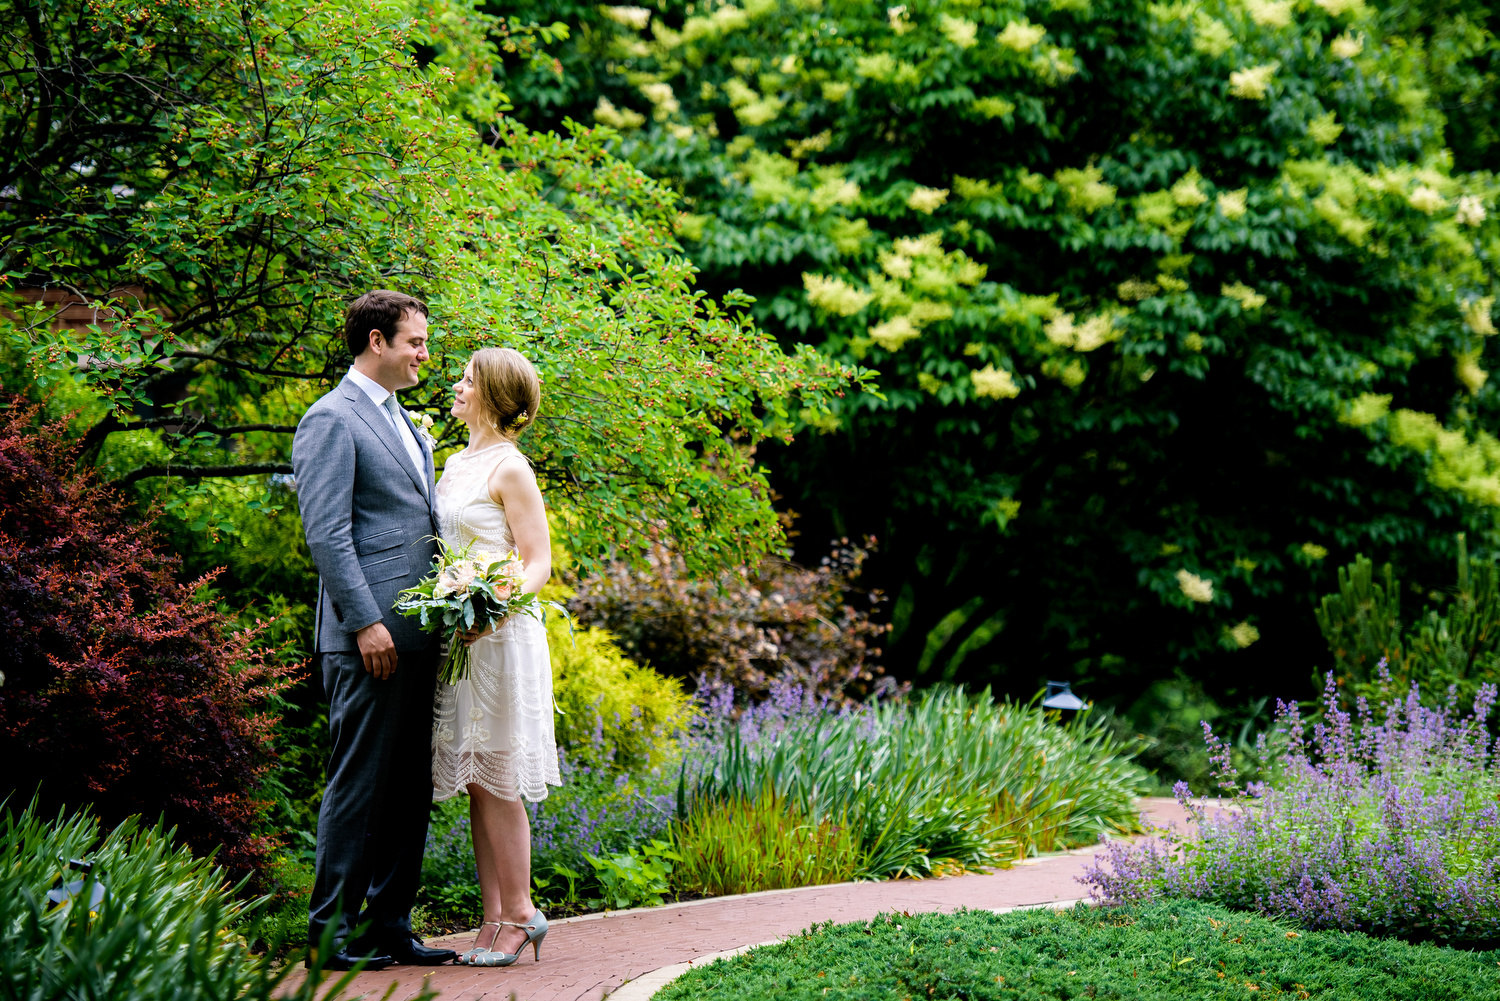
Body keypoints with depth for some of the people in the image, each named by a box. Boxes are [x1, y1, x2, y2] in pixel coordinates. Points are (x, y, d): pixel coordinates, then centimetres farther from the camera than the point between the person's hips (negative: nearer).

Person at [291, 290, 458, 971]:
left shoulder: (402, 421, 21)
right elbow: (327, 533, -15)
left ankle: (390, 927, 16)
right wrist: (365, 622, -20)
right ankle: (331, 933, 2)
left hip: (417, 633, 9)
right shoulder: (332, 420, -8)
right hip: (370, 636, -9)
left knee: (410, 786, 10)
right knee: (359, 784, -5)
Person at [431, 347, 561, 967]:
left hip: (499, 637, -8)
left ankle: (518, 915, 2)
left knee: (494, 781, -5)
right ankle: (495, 919, 10)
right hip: (455, 636, 8)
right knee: (475, 785, 7)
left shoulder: (509, 468, -8)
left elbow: (538, 562, -11)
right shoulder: (455, 464, 16)